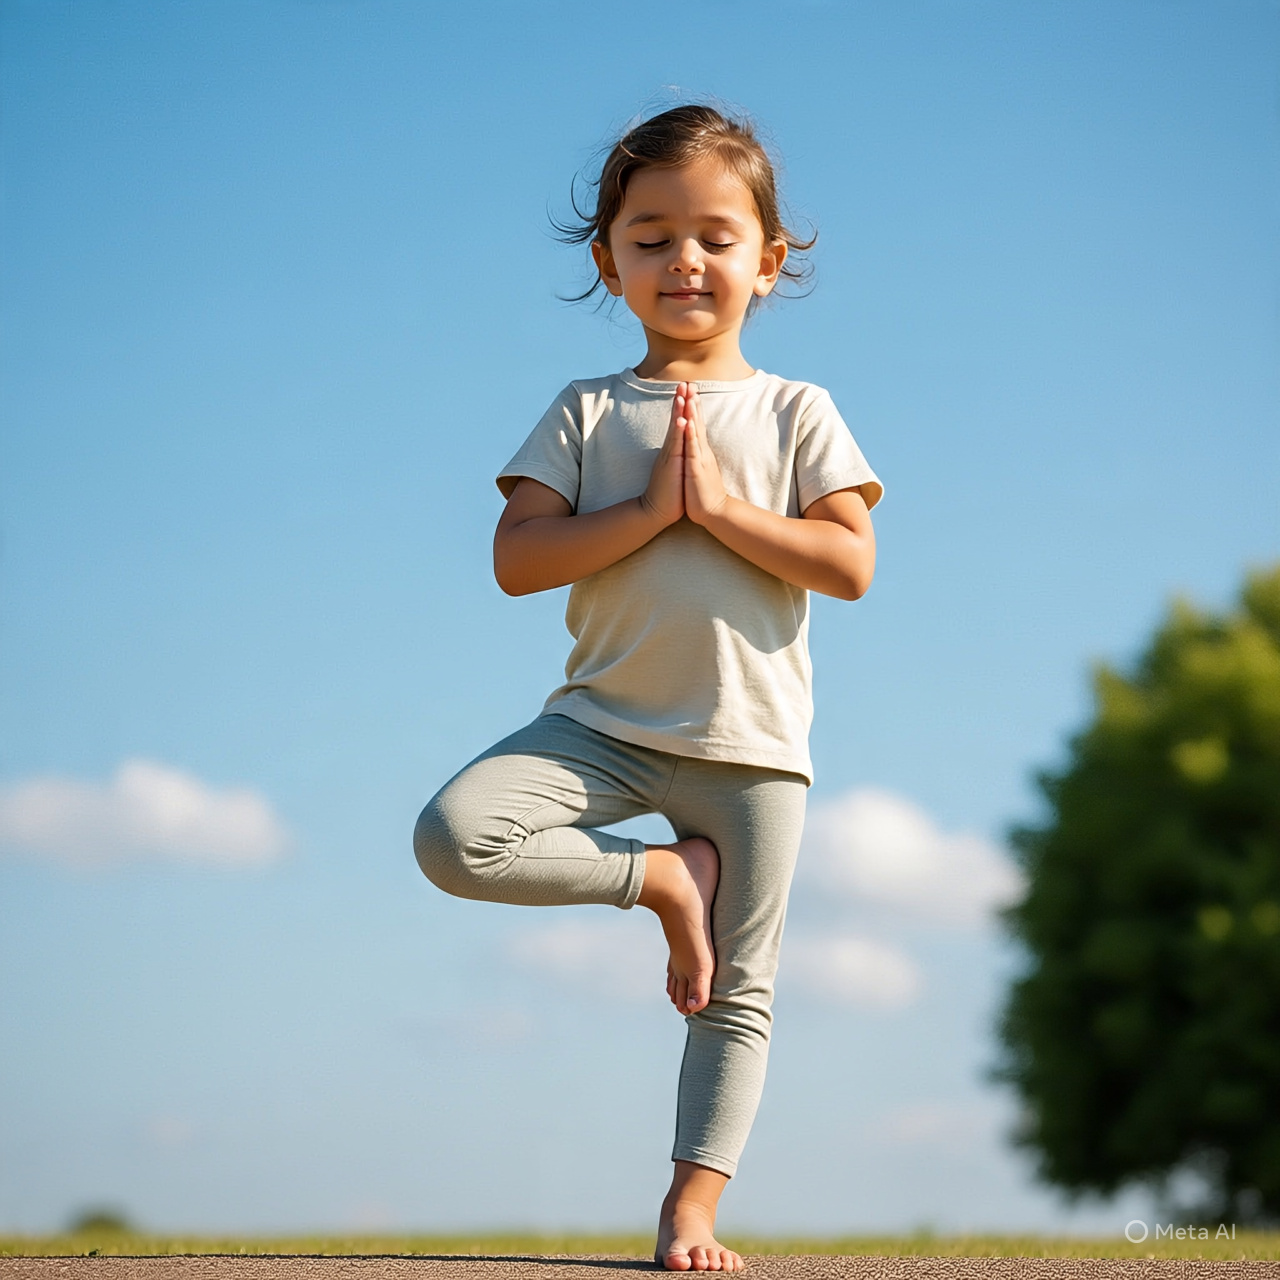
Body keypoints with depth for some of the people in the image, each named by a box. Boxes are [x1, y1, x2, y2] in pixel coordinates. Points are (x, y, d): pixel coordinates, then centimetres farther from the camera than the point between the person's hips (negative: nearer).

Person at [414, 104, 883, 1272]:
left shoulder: (795, 414, 4)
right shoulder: (587, 415, 5)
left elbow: (849, 563, -7)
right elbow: (518, 560, -6)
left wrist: (719, 506, -14)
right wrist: (652, 509, -15)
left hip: (750, 738, -1)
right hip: (608, 721, 1)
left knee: (739, 996, 1)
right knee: (455, 837, -23)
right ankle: (666, 877, -3)